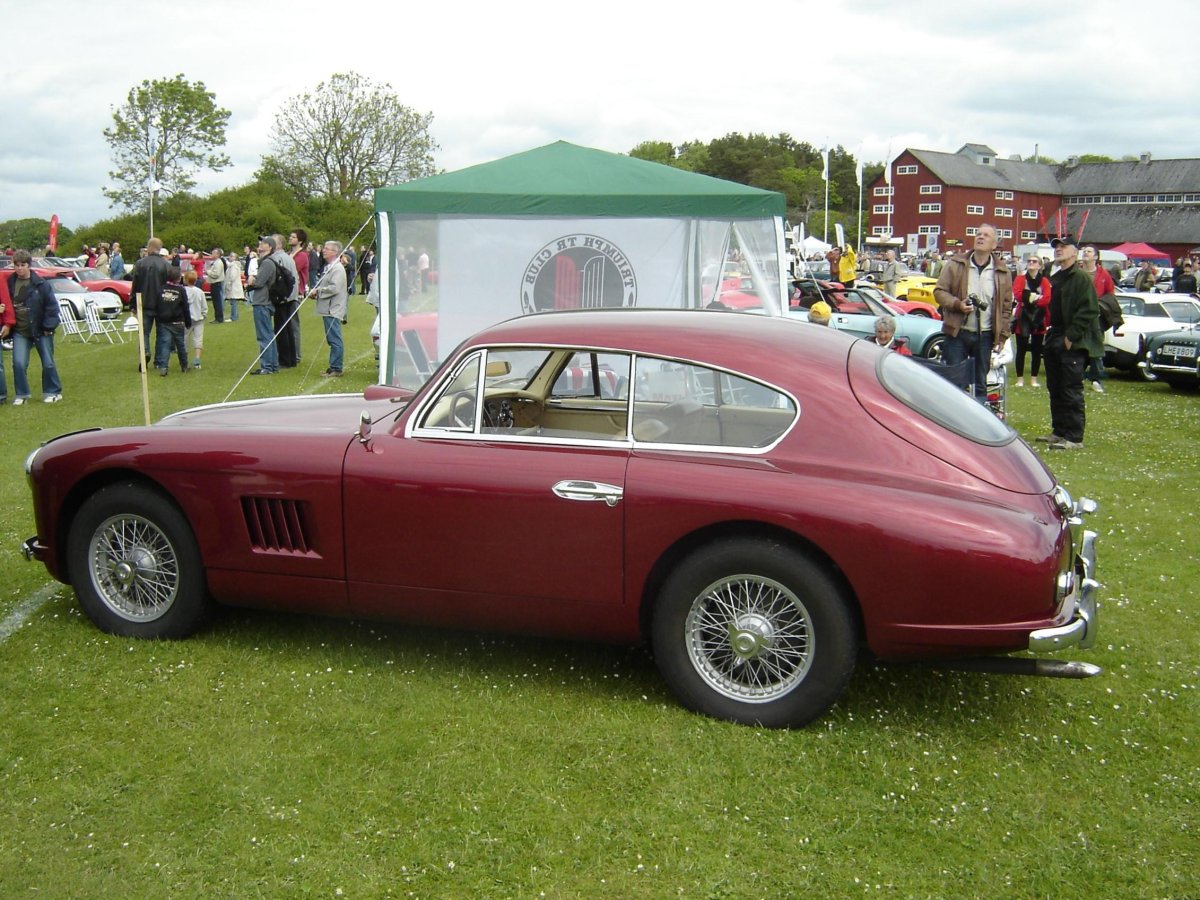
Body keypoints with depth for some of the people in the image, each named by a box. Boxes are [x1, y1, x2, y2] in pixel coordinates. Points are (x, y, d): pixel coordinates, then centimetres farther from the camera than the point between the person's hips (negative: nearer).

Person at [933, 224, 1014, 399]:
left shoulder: (1003, 272, 5)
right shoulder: (955, 264, 2)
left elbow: (1006, 307, 8)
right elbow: (939, 291, 1)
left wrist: (1002, 336, 3)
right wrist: (957, 304, -17)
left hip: (985, 336, 1)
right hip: (957, 333, -1)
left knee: (980, 384, 9)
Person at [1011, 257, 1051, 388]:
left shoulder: (1045, 281, 2)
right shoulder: (1020, 279, 2)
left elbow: (1046, 299, -11)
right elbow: (1017, 295, -14)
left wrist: (1028, 297, -18)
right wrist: (1036, 296, -16)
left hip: (1039, 320, 1)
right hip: (1023, 319, -1)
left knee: (1037, 351, 5)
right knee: (1021, 350, 3)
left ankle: (1034, 378, 13)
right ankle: (1020, 378, 9)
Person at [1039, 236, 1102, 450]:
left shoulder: (1081, 278, -10)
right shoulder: (1055, 279, 18)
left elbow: (1088, 312, -18)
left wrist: (1071, 337, -19)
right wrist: (1051, 336, 13)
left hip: (1073, 344, -9)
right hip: (1055, 342, 9)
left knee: (1072, 391, -8)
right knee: (1055, 390, 14)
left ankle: (1074, 437, -5)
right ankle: (1059, 431, 23)